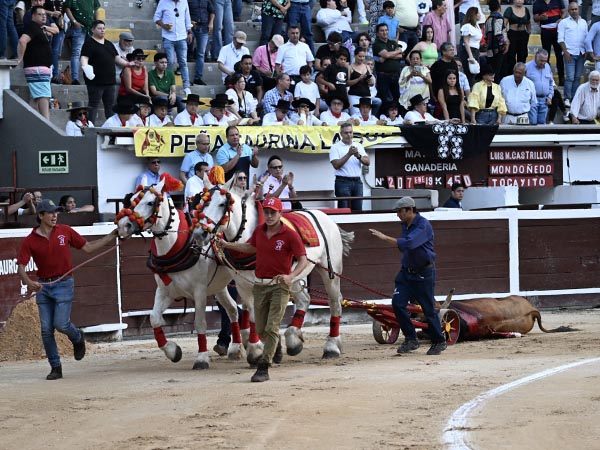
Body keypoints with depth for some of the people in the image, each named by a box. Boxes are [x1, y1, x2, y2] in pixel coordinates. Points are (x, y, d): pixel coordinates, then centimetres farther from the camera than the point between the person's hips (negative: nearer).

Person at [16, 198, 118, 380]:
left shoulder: (65, 231, 0)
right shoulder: (30, 241, -4)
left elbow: (88, 247, 8)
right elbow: (21, 266, -9)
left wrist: (113, 235, 4)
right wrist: (28, 282, -30)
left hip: (63, 284, -1)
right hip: (42, 286, 1)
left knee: (61, 324, -13)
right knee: (46, 330, 0)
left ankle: (77, 338, 22)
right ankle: (55, 367, 11)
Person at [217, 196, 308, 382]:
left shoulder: (290, 235, -12)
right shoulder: (259, 231, 5)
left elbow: (303, 260, -13)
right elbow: (251, 247, 26)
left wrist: (291, 276, -29)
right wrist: (228, 245, 18)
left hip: (280, 285, -5)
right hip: (260, 286, 5)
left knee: (271, 328, -11)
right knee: (261, 330, 11)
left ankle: (263, 368, -10)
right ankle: (275, 344, 44)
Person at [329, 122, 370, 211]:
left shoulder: (358, 146, 12)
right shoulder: (336, 147, -1)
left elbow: (367, 162, 3)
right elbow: (336, 165, -13)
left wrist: (358, 156, -16)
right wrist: (349, 154, -17)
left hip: (357, 181, 4)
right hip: (343, 182, -4)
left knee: (358, 210, 4)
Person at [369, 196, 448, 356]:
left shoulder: (423, 225, -18)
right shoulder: (406, 225, 9)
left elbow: (408, 243, -31)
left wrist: (385, 238, -30)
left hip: (423, 273, -7)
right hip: (406, 271, 7)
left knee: (428, 308, -1)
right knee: (398, 303, -7)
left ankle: (439, 342, 15)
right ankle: (411, 339, 3)